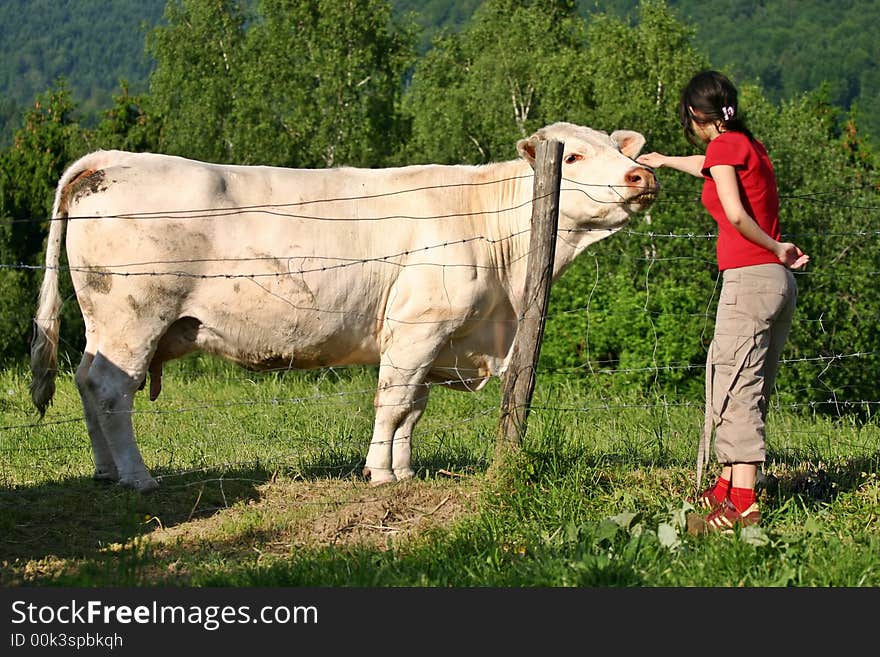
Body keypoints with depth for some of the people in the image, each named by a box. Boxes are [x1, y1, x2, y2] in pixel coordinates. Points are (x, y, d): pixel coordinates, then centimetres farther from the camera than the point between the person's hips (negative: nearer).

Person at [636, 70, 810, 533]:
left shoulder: (724, 145, -5)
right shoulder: (749, 146, 19)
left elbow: (735, 212, -20)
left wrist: (776, 249, -6)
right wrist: (664, 161, 58)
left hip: (749, 280, -9)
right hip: (779, 281, 9)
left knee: (734, 388, -10)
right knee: (750, 390, 13)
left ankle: (742, 504, -15)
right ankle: (728, 487, 20)